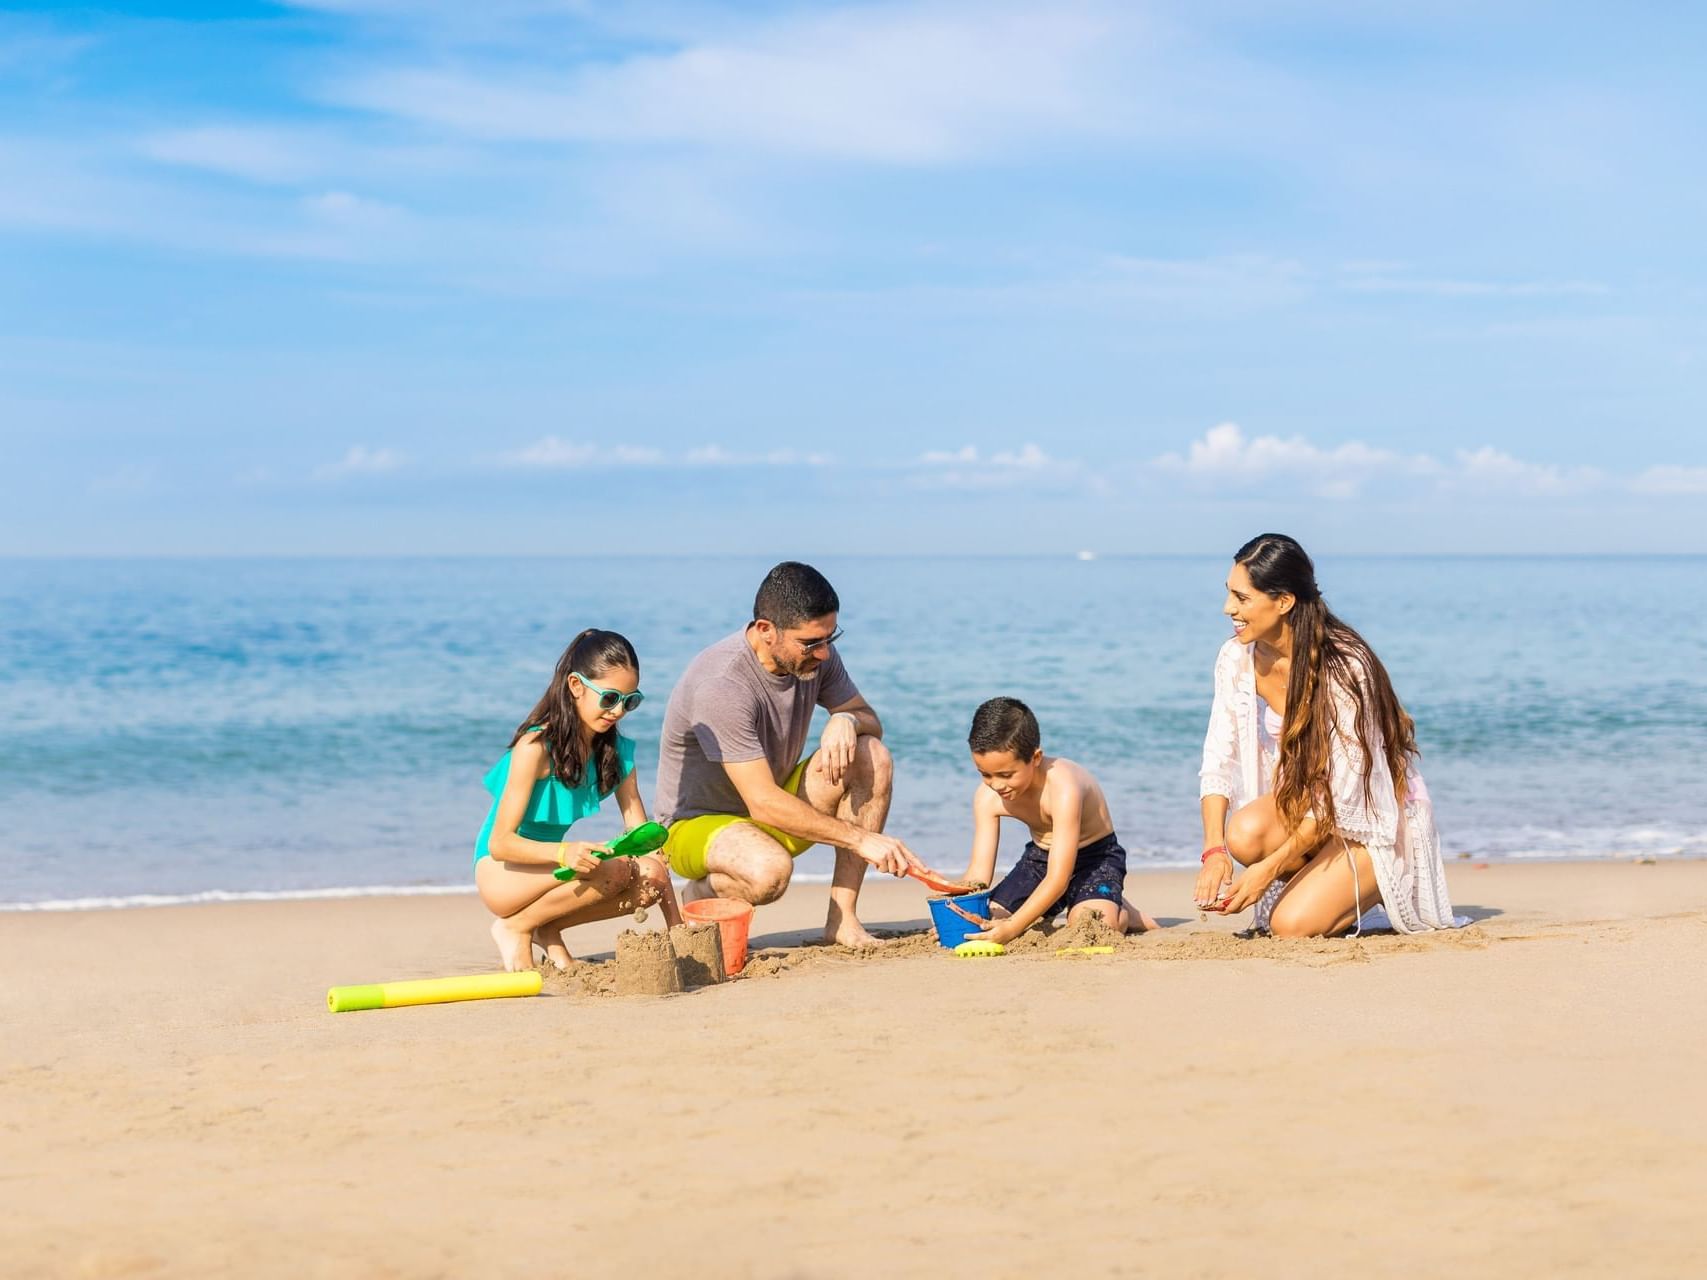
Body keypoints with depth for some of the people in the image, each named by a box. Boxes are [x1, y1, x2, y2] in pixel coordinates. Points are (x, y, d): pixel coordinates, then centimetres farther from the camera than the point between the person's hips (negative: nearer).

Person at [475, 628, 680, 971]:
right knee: (614, 870, -29)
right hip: (501, 873, -6)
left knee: (649, 878, -18)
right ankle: (516, 929, -8)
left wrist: (676, 924, -13)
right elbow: (500, 842, -23)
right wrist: (563, 852, -43)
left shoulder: (616, 750, -1)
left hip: (547, 867, 7)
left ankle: (548, 929, 1)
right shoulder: (536, 746, -21)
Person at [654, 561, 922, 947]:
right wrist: (861, 838, -35)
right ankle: (700, 897, -3)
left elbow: (871, 721, 5)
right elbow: (764, 804, -33)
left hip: (773, 810, 7)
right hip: (697, 824, -7)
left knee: (873, 758, -15)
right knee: (769, 870, -40)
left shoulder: (814, 655, -8)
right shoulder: (721, 685, -30)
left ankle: (842, 919, -15)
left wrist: (845, 720, -21)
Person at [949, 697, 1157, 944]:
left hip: (1095, 854, -6)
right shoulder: (987, 797, -17)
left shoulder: (1063, 788, -36)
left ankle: (1125, 915, 2)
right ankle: (1042, 918, 20)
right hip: (1040, 857, 6)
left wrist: (1013, 927, -45)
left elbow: (1058, 879, -36)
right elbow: (978, 873, -15)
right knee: (985, 924, -8)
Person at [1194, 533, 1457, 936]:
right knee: (1245, 832, -30)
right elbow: (1218, 760, -8)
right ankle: (1313, 883, 2)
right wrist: (1214, 850, -24)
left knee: (1291, 925, -24)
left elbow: (1341, 795, -25)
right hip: (1301, 802, 5)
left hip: (1375, 817, -5)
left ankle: (1366, 886, 7)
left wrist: (1270, 868, -30)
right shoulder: (1237, 658, -8)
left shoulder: (1346, 666, -26)